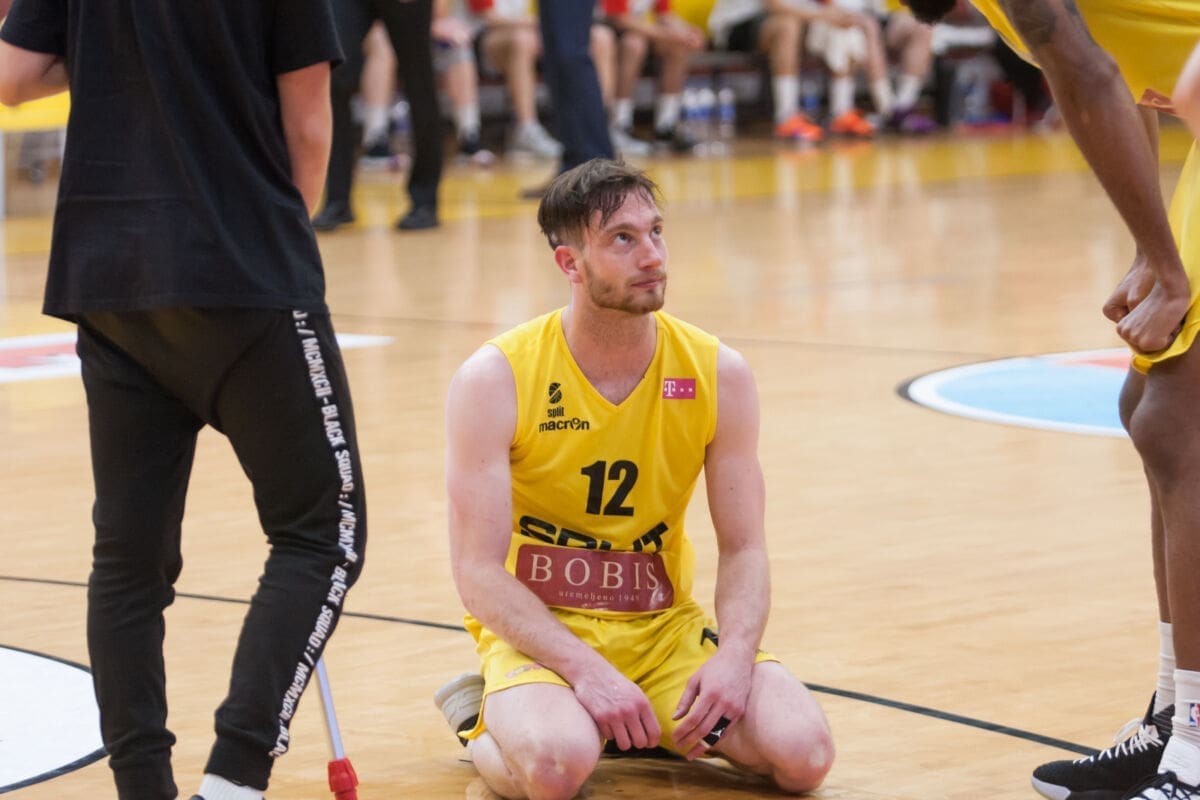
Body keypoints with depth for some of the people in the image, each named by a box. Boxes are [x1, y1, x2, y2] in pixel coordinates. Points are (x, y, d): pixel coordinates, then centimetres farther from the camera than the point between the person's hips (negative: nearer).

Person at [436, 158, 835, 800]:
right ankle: (484, 720, 1)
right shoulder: (495, 380, -13)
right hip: (537, 628, -4)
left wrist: (735, 654, -19)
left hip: (664, 626, 4)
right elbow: (478, 571, -14)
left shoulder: (718, 374, -3)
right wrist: (586, 669, -27)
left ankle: (650, 728, 9)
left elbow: (742, 547, 2)